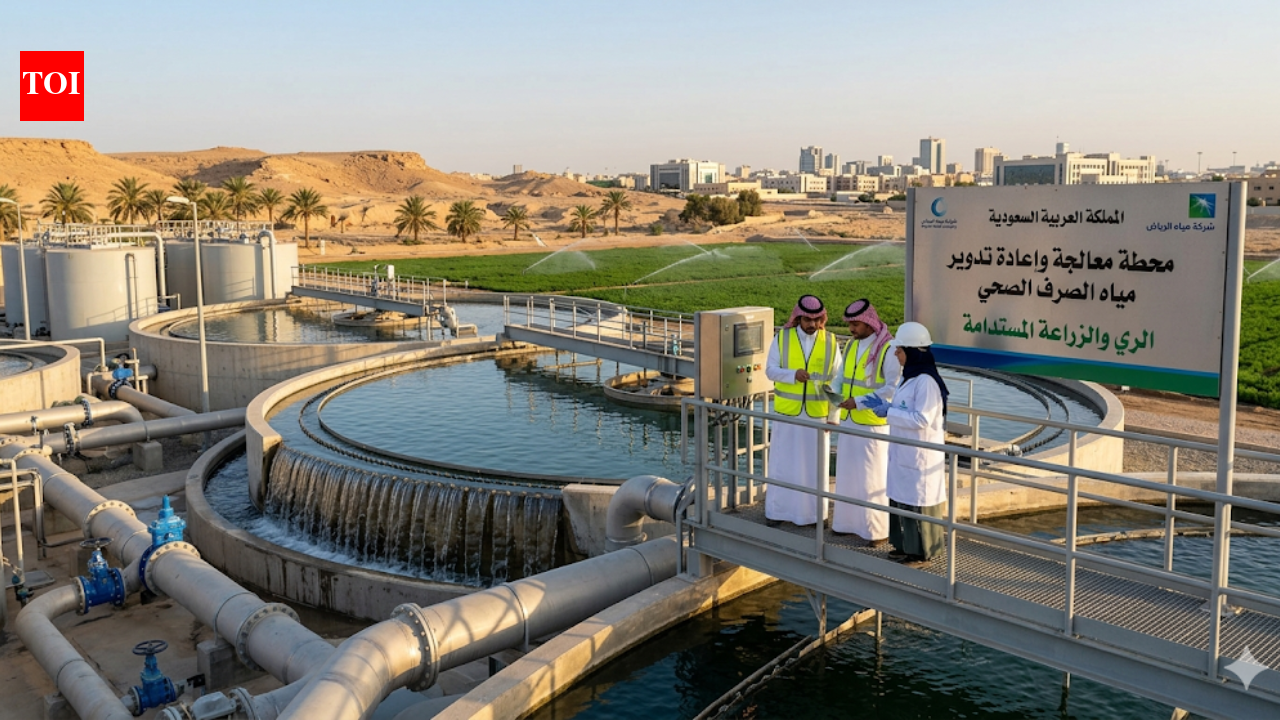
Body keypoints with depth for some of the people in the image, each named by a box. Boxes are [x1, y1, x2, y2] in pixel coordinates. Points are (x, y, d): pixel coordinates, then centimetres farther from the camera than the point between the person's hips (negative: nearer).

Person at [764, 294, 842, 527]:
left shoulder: (830, 342, 1)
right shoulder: (782, 337, -1)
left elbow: (837, 376, 2)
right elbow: (770, 370, -3)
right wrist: (793, 374, -21)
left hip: (817, 411, 1)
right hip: (787, 410, 0)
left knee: (815, 463, 6)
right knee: (782, 462, 6)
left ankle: (813, 511, 18)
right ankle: (777, 510, 17)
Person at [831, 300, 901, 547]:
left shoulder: (888, 350, -14)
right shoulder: (852, 346, 10)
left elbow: (893, 388, -18)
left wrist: (859, 402, -21)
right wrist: (833, 390, -3)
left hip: (874, 424, -7)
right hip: (848, 420, 7)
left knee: (873, 479, 0)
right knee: (847, 474, 13)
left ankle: (879, 530, 10)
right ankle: (848, 521, 26)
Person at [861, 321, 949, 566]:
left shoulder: (926, 381, -21)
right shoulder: (910, 376, 10)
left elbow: (921, 419, -24)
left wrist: (888, 411, -19)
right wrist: (882, 406, 3)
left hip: (920, 455, -10)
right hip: (904, 452, 10)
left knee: (917, 502, 2)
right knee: (900, 499, 17)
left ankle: (921, 552, 15)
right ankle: (906, 545, 29)